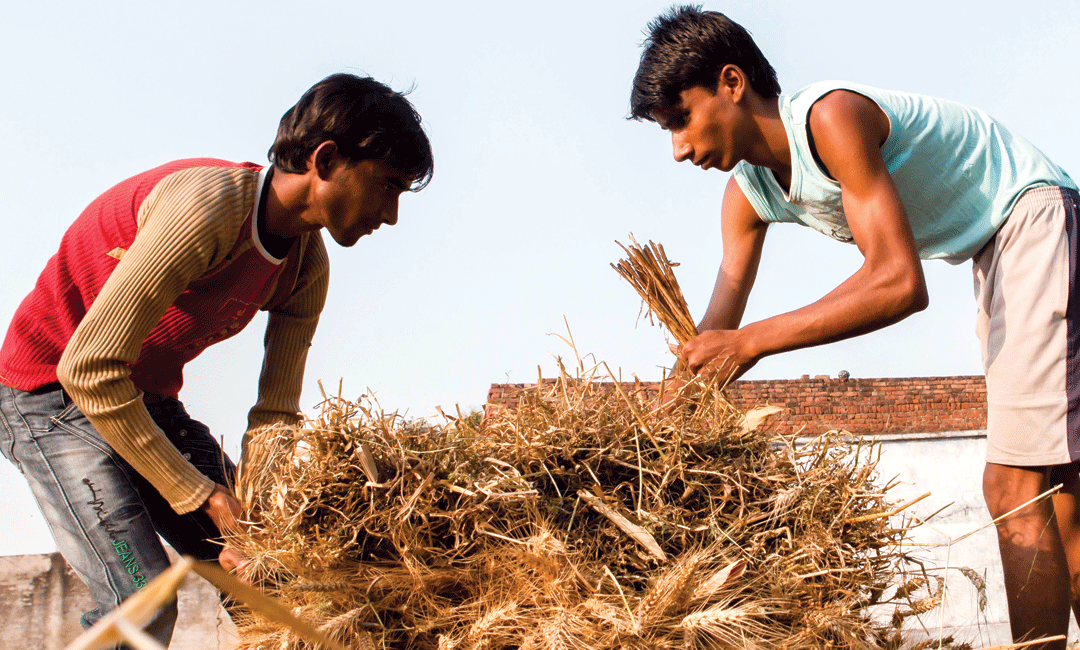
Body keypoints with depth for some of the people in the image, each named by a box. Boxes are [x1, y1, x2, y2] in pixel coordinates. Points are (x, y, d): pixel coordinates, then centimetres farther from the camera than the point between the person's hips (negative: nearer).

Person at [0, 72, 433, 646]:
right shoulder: (206, 206, -29)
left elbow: (275, 416, -1)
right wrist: (201, 495, -24)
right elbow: (89, 369, -29)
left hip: (150, 404, 8)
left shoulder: (308, 268, -3)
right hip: (52, 390, -8)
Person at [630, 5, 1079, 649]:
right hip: (994, 254, 10)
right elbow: (721, 318, 2)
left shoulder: (832, 115, -26)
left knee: (1016, 488, -18)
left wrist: (753, 342, -33)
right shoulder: (747, 192, 2)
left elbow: (900, 283, -33)